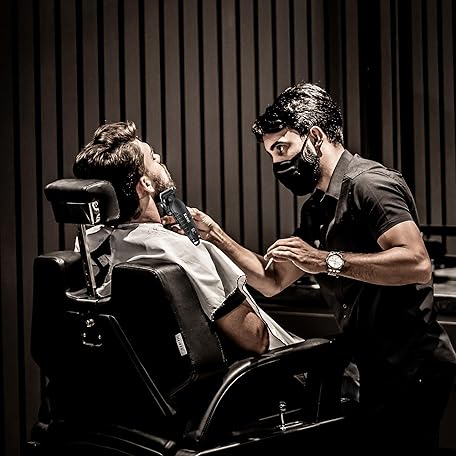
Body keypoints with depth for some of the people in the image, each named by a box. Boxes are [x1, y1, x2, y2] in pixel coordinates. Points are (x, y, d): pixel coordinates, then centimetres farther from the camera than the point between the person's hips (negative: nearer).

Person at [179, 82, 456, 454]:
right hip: (378, 368, 9)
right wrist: (212, 233, 9)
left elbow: (417, 264, -26)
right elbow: (273, 280, 18)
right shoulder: (316, 210, 15)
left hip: (412, 367, -9)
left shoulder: (367, 183, -14)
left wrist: (328, 261, -26)